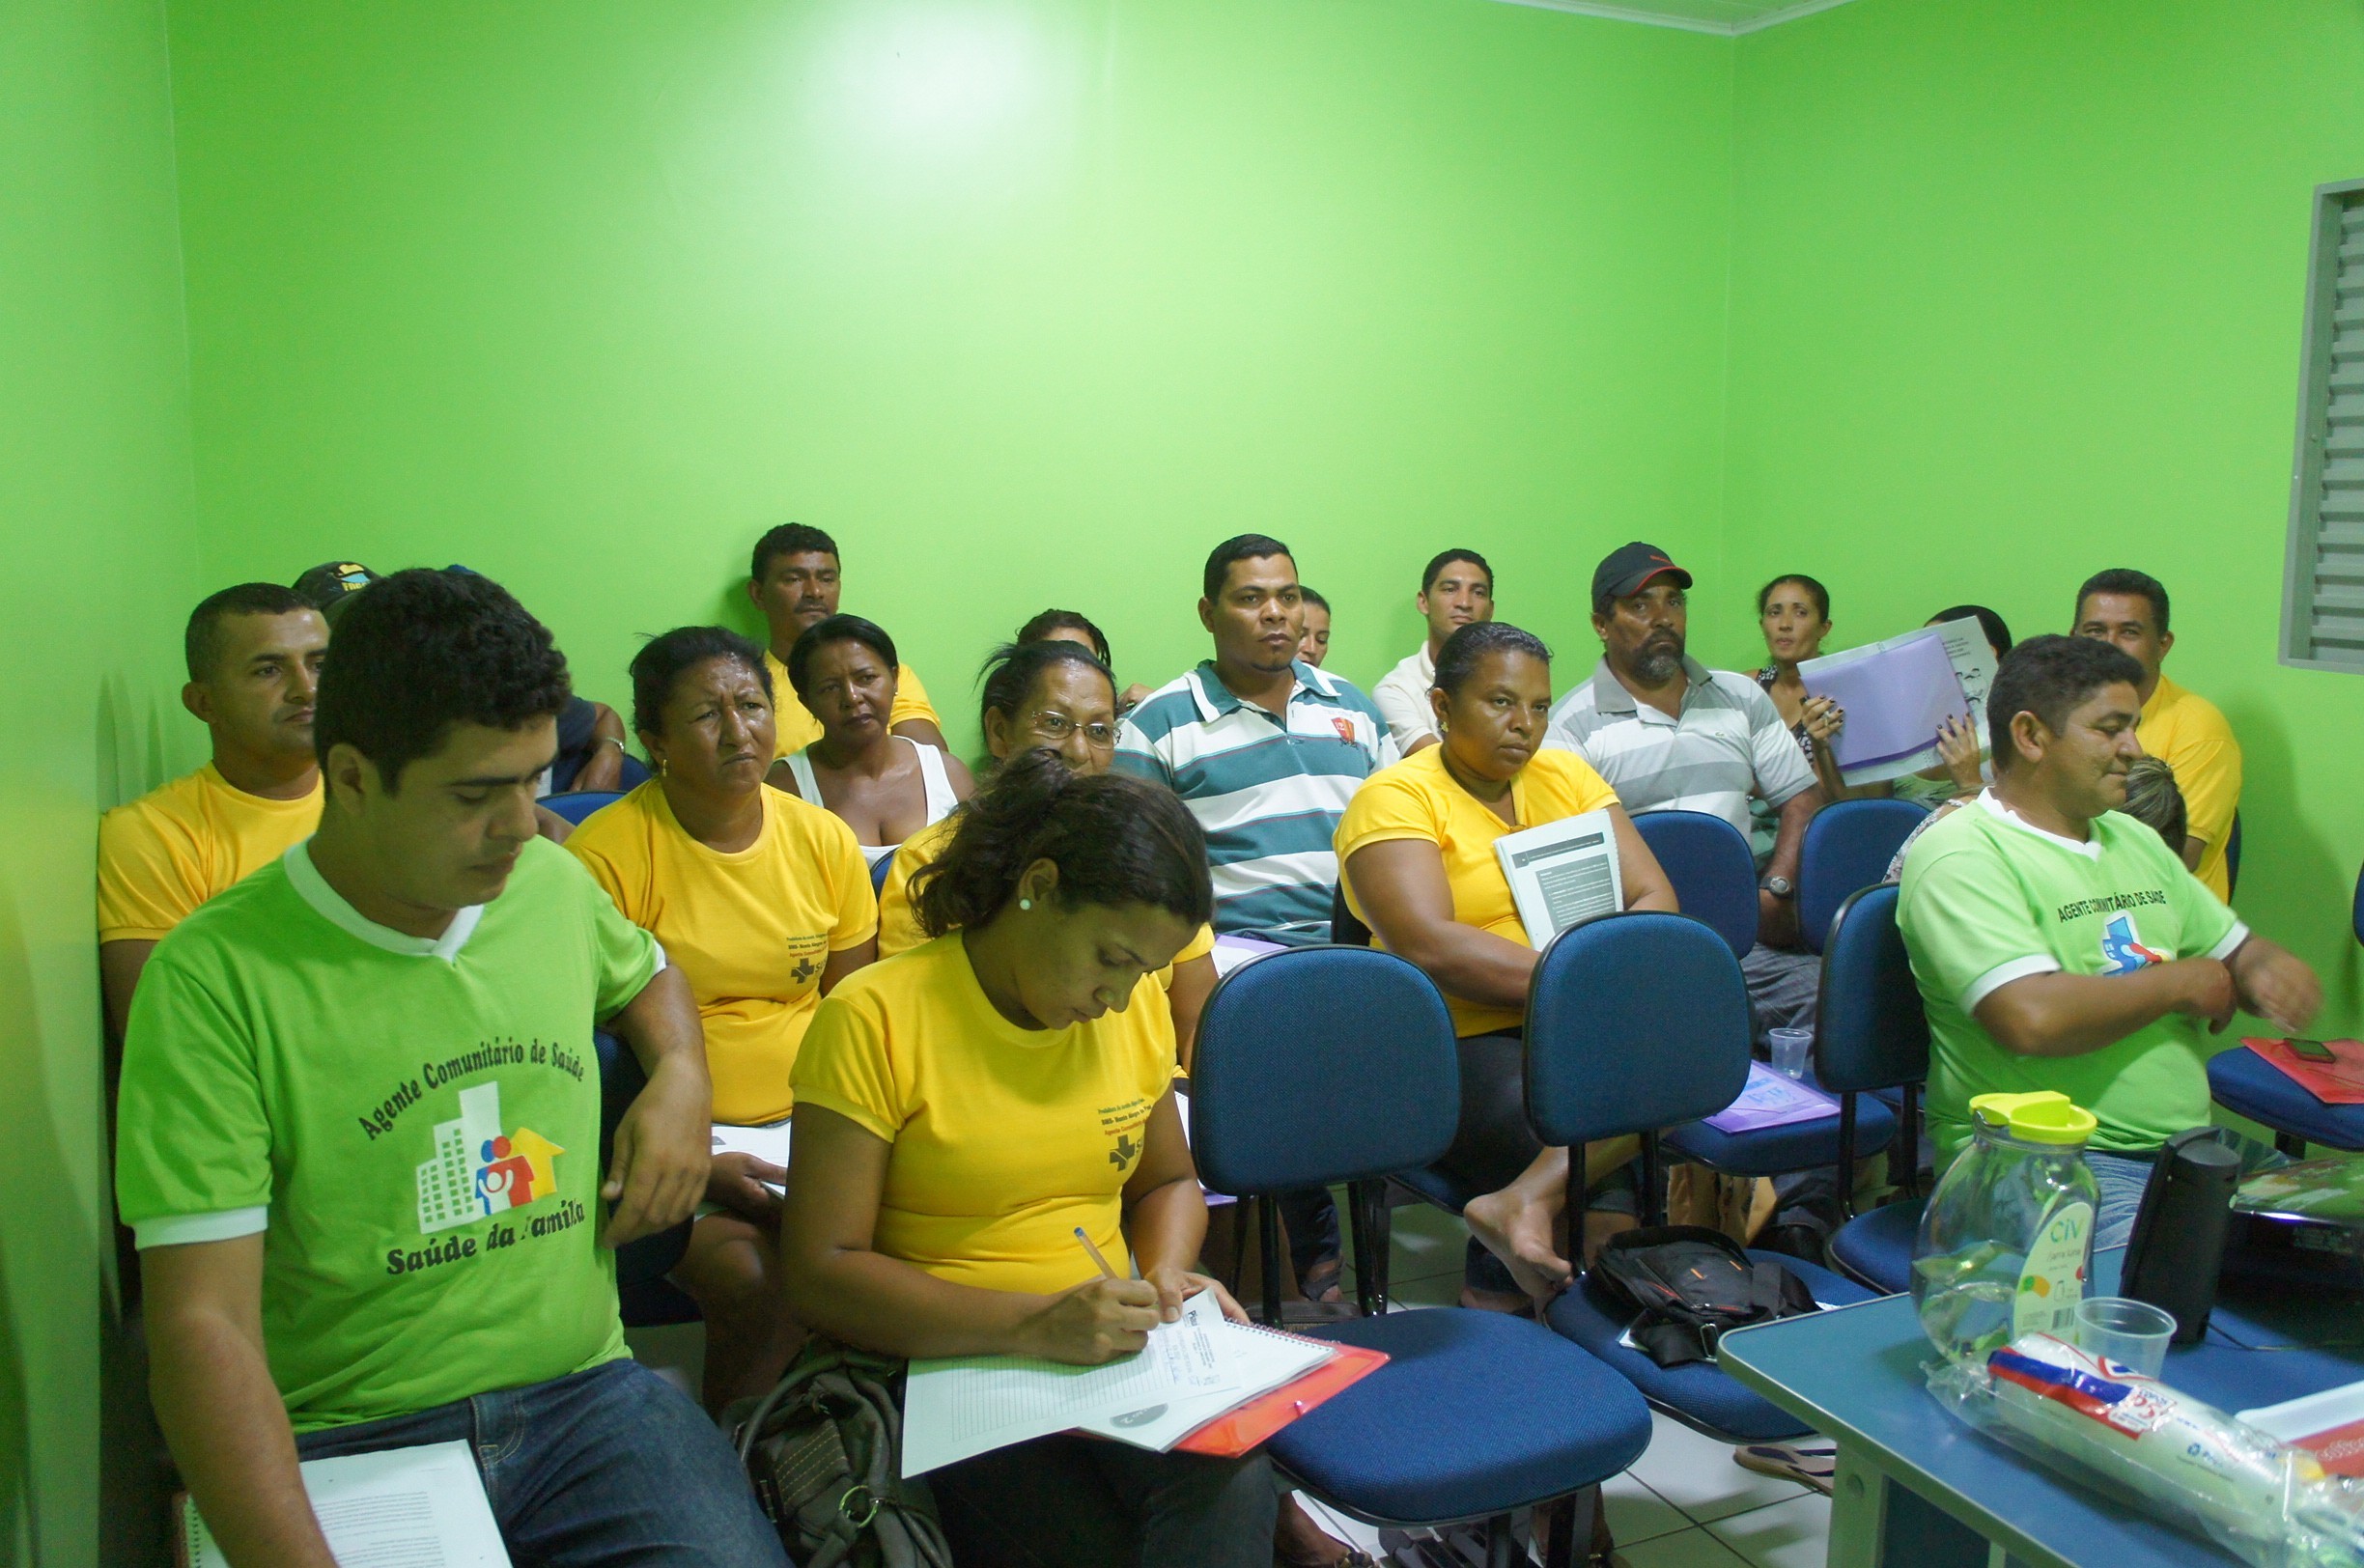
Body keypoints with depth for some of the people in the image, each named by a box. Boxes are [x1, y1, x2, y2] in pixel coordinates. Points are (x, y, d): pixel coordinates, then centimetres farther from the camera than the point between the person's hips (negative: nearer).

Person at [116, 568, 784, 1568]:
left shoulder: (553, 881, 5)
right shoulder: (213, 976, -11)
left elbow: (645, 973, 28)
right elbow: (204, 1322, -14)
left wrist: (680, 1075, 6)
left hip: (586, 1393, 4)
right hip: (348, 1440, -3)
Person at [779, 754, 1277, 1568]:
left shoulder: (1137, 1008, 7)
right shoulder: (874, 1018, -10)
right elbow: (819, 1274, -13)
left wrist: (1165, 1274, 1)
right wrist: (1031, 1325, -21)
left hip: (1109, 1344, 4)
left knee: (1232, 1485, -26)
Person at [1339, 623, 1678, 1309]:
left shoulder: (1566, 776, 16)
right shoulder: (1395, 798, -3)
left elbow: (1655, 900, 7)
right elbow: (1428, 947, -18)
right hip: (1457, 1044, -6)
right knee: (1605, 1194, -27)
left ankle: (1525, 1200, -29)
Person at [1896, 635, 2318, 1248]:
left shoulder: (2134, 838, 19)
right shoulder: (1959, 857, -11)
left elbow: (2237, 950, 27)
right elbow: (2033, 1019, -25)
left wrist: (2272, 970, 1)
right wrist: (2179, 982, -8)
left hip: (2190, 1145, 9)